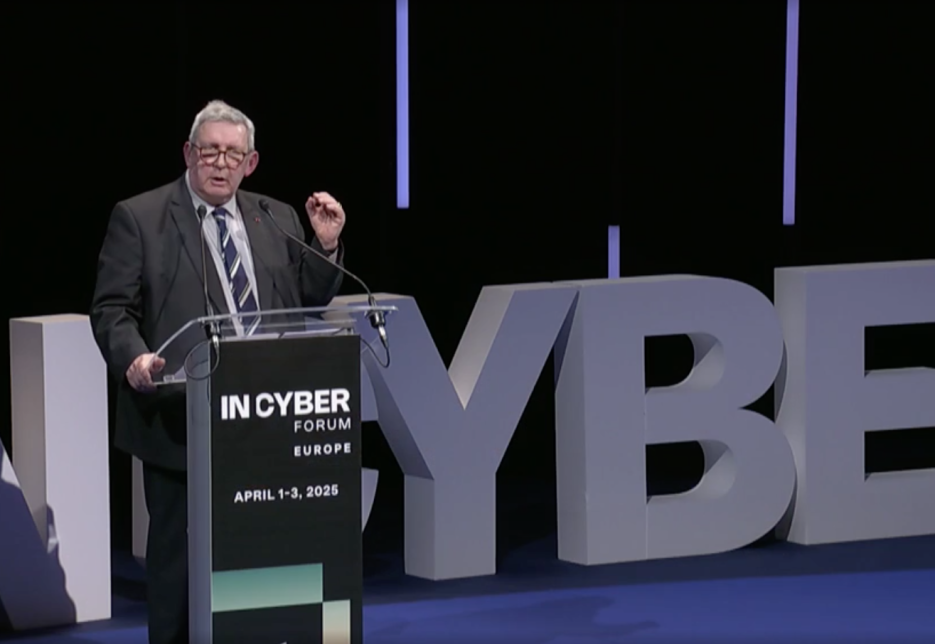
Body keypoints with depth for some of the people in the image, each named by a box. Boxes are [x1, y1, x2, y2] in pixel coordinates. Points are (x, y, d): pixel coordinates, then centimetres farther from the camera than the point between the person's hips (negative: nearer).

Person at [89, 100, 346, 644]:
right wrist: (134, 358, -23)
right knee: (178, 553, 2)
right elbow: (112, 309, -4)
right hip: (180, 421, -4)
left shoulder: (278, 220, 13)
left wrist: (325, 246, 2)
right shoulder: (139, 218, 0)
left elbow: (308, 302, 18)